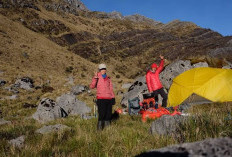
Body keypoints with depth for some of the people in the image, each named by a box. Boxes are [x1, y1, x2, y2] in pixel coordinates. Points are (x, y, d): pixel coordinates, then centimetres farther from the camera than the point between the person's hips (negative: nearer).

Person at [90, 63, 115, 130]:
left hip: (109, 98, 5)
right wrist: (95, 78, -21)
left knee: (108, 114, 7)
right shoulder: (97, 77, 1)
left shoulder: (108, 78, 16)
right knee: (102, 114, -11)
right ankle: (99, 128, 1)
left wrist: (113, 97, 15)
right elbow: (91, 86, -12)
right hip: (101, 99, -5)